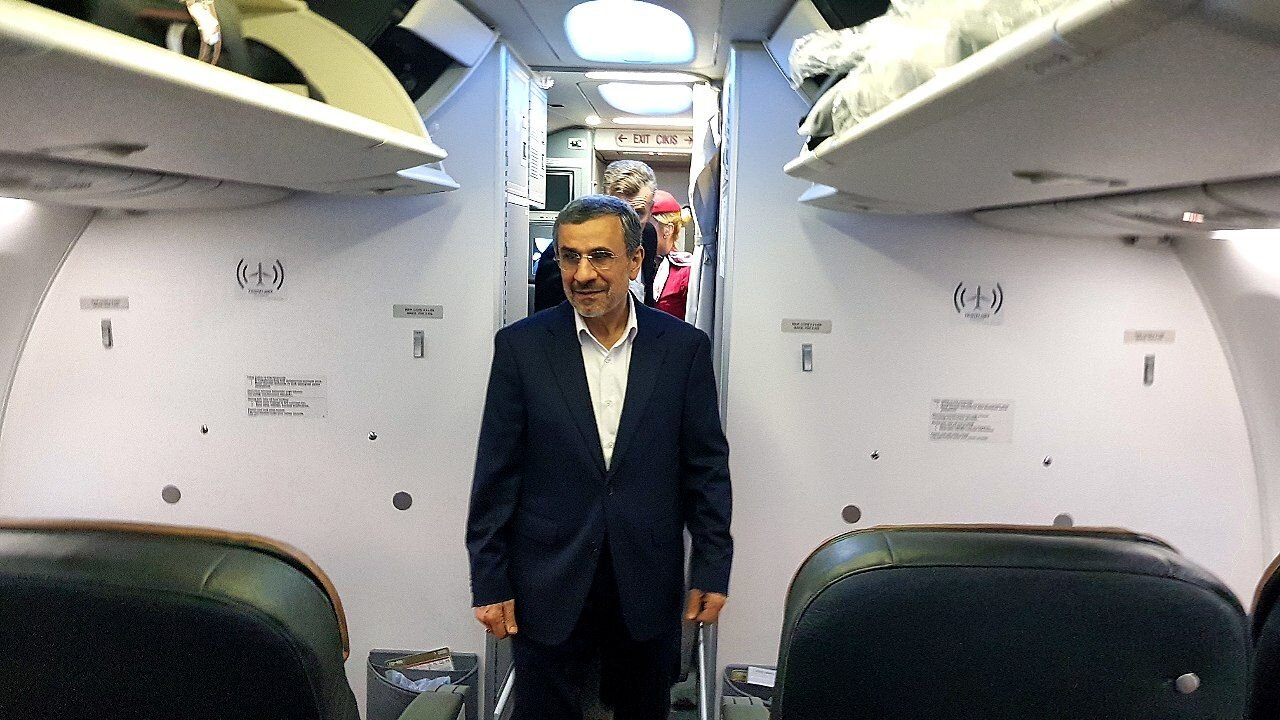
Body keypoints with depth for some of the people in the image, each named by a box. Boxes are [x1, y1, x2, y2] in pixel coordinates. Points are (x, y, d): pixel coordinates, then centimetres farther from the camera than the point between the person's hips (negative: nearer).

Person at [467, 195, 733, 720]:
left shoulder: (684, 347, -4)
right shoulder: (520, 345, -5)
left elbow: (707, 466, 1)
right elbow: (496, 473, -3)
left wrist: (711, 569, 0)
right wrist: (489, 582, -2)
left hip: (649, 587, 1)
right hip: (548, 586, 0)